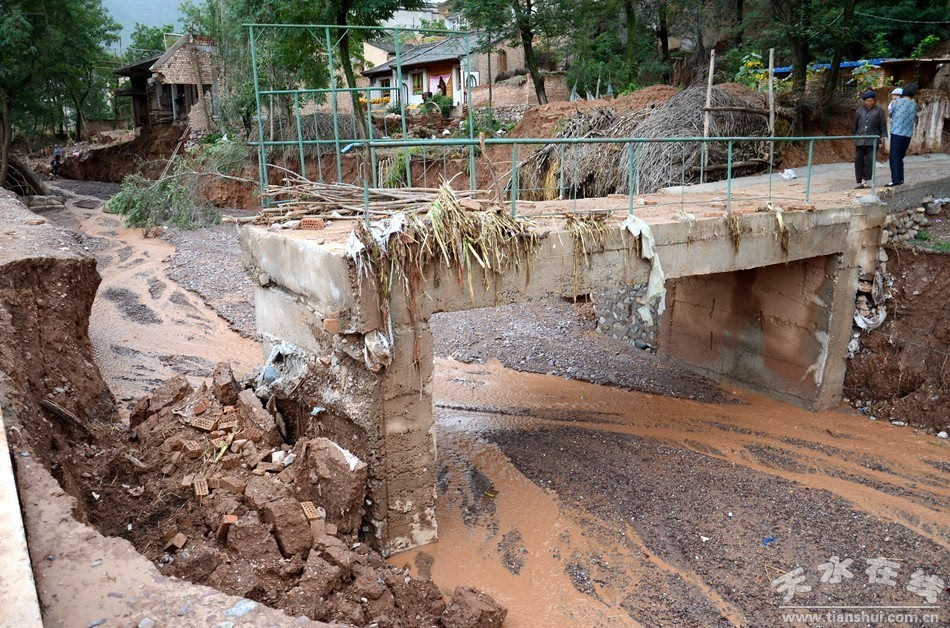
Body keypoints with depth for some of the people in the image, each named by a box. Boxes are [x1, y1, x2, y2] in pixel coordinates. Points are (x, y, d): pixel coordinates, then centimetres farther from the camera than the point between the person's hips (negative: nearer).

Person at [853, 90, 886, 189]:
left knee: (870, 160, -9)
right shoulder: (860, 110, 13)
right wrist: (856, 136, 25)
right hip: (860, 140, 3)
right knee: (858, 160, -1)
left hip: (872, 140, -2)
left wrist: (883, 137, -2)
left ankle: (866, 180, -2)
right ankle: (860, 182, 5)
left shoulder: (879, 110, 6)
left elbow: (883, 125, 4)